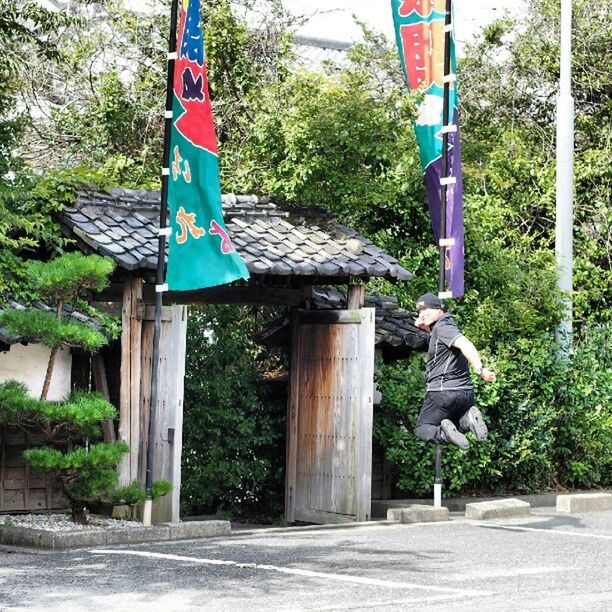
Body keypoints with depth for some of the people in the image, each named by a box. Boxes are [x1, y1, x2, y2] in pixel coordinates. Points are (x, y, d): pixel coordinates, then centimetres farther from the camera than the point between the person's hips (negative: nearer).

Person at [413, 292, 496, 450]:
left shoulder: (442, 327, -13)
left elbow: (465, 344, -29)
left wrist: (479, 369, -43)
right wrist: (425, 327, 19)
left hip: (443, 392, -8)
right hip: (465, 392, 9)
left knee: (421, 429, 8)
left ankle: (444, 433, -23)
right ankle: (468, 419, -3)